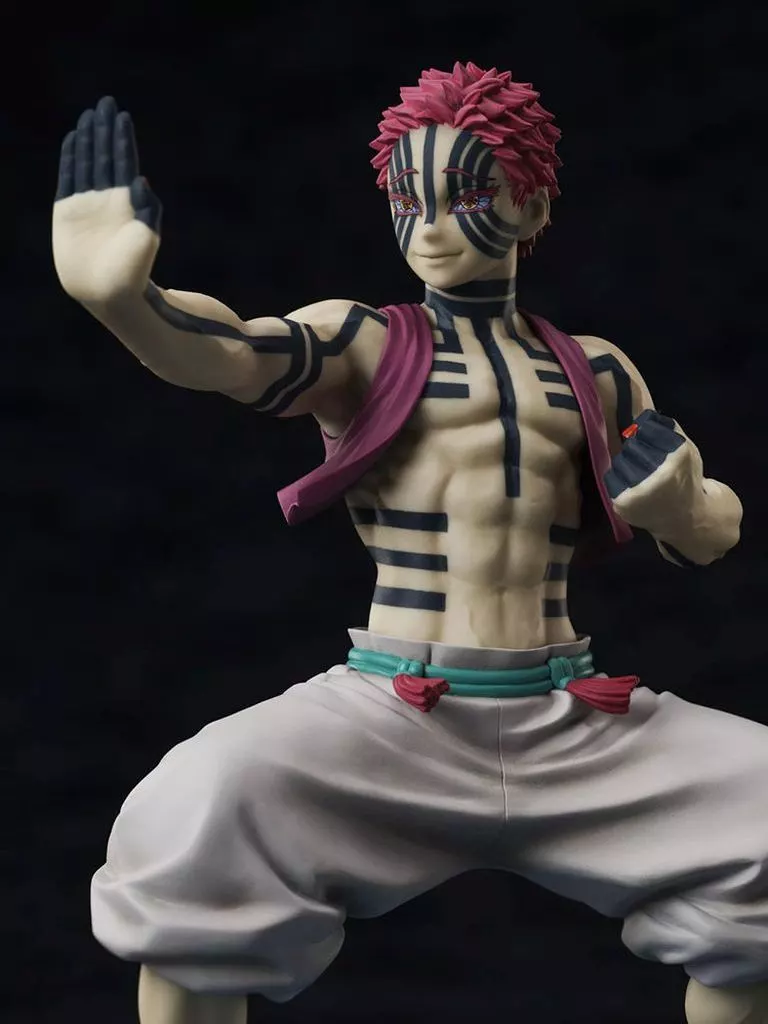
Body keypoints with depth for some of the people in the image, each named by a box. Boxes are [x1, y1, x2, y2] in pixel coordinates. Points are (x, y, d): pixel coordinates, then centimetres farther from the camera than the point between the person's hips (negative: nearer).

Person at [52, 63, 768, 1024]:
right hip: (389, 720, -3)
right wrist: (121, 295, -36)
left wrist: (678, 502, -5)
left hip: (570, 725, 4)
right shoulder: (360, 343, 6)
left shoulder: (594, 371, 17)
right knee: (193, 822, -29)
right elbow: (229, 355, -15)